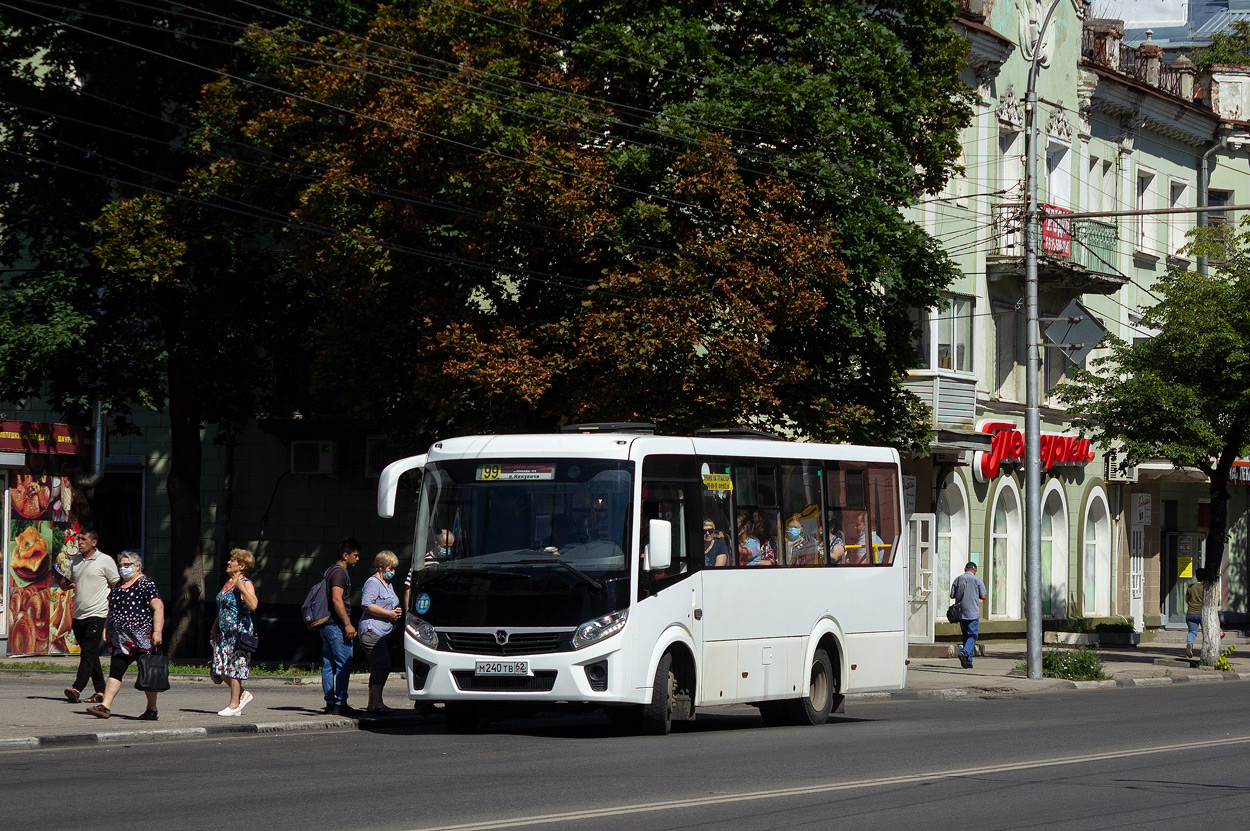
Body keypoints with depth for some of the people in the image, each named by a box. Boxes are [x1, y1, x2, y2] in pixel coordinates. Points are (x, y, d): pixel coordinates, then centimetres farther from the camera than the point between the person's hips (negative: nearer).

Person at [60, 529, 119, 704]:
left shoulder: (105, 561, -3)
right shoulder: (74, 561, 15)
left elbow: (117, 586, -3)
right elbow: (65, 583, 23)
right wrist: (66, 584, -1)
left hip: (96, 613, -7)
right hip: (78, 614, 7)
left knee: (88, 652, -16)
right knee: (90, 654, 9)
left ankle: (77, 688, -26)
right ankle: (100, 691, 15)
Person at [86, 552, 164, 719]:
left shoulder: (146, 584, -7)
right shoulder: (117, 586, 16)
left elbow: (158, 608, -13)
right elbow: (112, 610, 26)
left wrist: (157, 632, -21)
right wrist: (106, 629, 17)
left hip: (142, 639, -7)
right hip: (121, 640, 7)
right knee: (115, 672, -2)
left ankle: (152, 710, 11)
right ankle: (105, 707, -7)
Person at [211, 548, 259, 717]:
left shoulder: (246, 584, -11)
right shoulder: (227, 582, 15)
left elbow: (253, 605, -28)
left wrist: (241, 587, -27)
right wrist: (215, 627, 22)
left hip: (239, 631, -9)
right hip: (224, 632, 9)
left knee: (234, 666, -4)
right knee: (220, 666, 6)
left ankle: (234, 704, 4)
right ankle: (243, 694, 22)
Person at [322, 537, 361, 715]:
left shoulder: (330, 571, 19)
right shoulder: (340, 573, -12)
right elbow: (337, 599, -20)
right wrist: (348, 624, -20)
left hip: (326, 625, 10)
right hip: (337, 626, -10)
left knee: (328, 665, 9)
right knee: (344, 665, -8)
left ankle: (330, 703, 10)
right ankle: (340, 703, -11)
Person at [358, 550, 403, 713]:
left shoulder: (388, 585, 24)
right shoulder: (373, 583, -7)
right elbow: (367, 605, -19)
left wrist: (397, 612, 14)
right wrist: (389, 614, -15)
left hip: (384, 633, 10)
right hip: (372, 631, -10)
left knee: (378, 668, 10)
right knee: (383, 665, -19)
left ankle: (371, 704, 13)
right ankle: (377, 703, -22)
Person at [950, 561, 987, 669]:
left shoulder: (957, 579, 5)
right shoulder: (977, 580, -4)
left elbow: (952, 595, 3)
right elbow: (983, 596, -5)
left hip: (961, 612, 4)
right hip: (973, 613, -4)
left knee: (966, 635, 13)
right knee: (972, 635, -2)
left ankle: (968, 661, 13)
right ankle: (964, 653, -26)